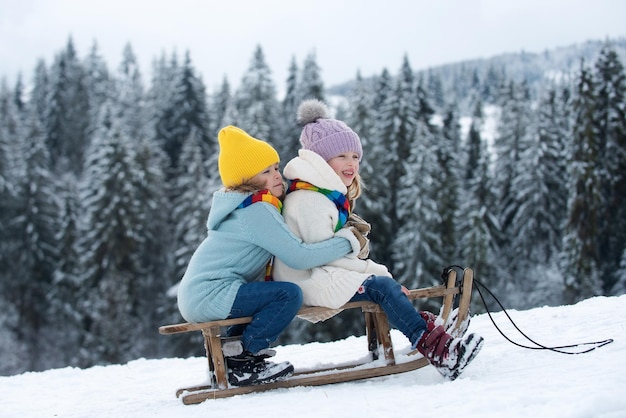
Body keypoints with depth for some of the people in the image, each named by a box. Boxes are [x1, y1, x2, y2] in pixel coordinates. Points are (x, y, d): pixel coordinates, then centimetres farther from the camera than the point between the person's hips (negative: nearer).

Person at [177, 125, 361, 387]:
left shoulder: (246, 206, 17)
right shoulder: (256, 210, -14)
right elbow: (300, 257, -18)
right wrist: (345, 243, -7)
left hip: (195, 296, 11)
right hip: (208, 295, -11)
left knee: (269, 287, 28)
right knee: (289, 294, -20)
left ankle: (233, 351, 16)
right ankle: (241, 359, -11)